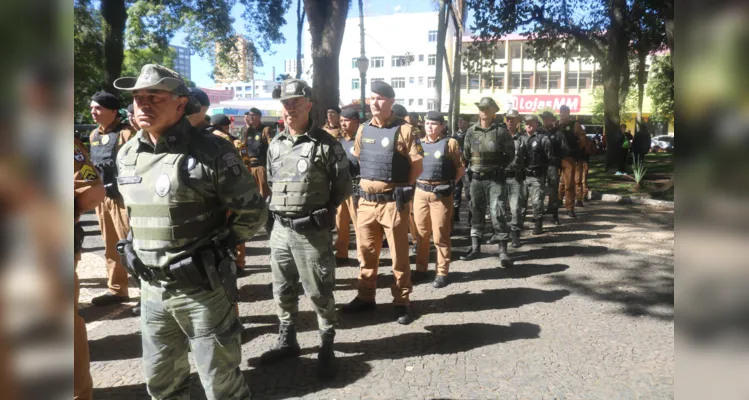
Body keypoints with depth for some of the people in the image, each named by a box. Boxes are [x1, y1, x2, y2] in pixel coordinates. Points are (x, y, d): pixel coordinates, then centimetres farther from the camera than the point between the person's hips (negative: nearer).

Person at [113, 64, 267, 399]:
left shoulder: (211, 153, -16)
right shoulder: (126, 155, 5)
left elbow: (253, 211, -10)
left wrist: (215, 248, -10)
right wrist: (131, 245, 11)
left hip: (202, 287, -6)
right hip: (151, 287, 6)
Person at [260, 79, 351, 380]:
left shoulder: (326, 145, -10)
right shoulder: (275, 145, 8)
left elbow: (343, 187, -3)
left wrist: (321, 211, -1)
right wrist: (280, 210, 9)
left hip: (313, 231, -6)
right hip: (280, 229, 6)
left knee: (319, 293, 4)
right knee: (283, 290, 17)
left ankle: (327, 347, 20)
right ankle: (287, 341, 35)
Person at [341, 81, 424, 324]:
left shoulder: (403, 130, -7)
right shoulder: (363, 129, 8)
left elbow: (417, 166, -5)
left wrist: (402, 189, 0)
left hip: (393, 202, -5)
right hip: (366, 201, 5)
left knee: (399, 255, 5)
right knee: (366, 252, 14)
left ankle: (402, 302, 17)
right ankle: (365, 297, 28)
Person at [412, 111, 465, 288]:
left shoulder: (450, 143, -1)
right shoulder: (419, 143, 12)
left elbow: (461, 168, 1)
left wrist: (450, 183, -6)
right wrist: (416, 181, 7)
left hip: (441, 194, -4)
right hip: (420, 192, 4)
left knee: (440, 235, 0)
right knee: (421, 233, 10)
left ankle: (442, 273, 9)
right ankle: (421, 269, 22)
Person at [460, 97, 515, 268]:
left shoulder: (501, 130, -5)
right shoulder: (471, 131, 5)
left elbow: (510, 153, 1)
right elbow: (466, 154, 15)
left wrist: (500, 167, -4)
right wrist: (473, 167, 8)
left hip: (495, 178, -4)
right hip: (477, 178, 4)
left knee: (497, 213, -8)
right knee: (477, 212, 11)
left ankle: (503, 251, -2)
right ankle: (475, 247, 21)